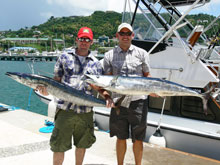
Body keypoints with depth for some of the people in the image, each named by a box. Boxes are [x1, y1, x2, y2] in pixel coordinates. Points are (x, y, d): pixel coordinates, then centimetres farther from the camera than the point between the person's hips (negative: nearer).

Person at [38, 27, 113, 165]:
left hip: (85, 111, 2)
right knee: (59, 145, 5)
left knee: (82, 144, 16)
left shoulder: (96, 63, 9)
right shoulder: (65, 57, 6)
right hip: (65, 108, -1)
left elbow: (98, 87, 9)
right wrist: (47, 89, -14)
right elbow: (56, 80, 6)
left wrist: (107, 97, -11)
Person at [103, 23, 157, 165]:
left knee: (138, 139, 8)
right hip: (118, 101, 1)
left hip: (138, 101, 0)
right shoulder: (109, 55, 8)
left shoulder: (141, 53, 8)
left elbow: (147, 76, 10)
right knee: (121, 138, 12)